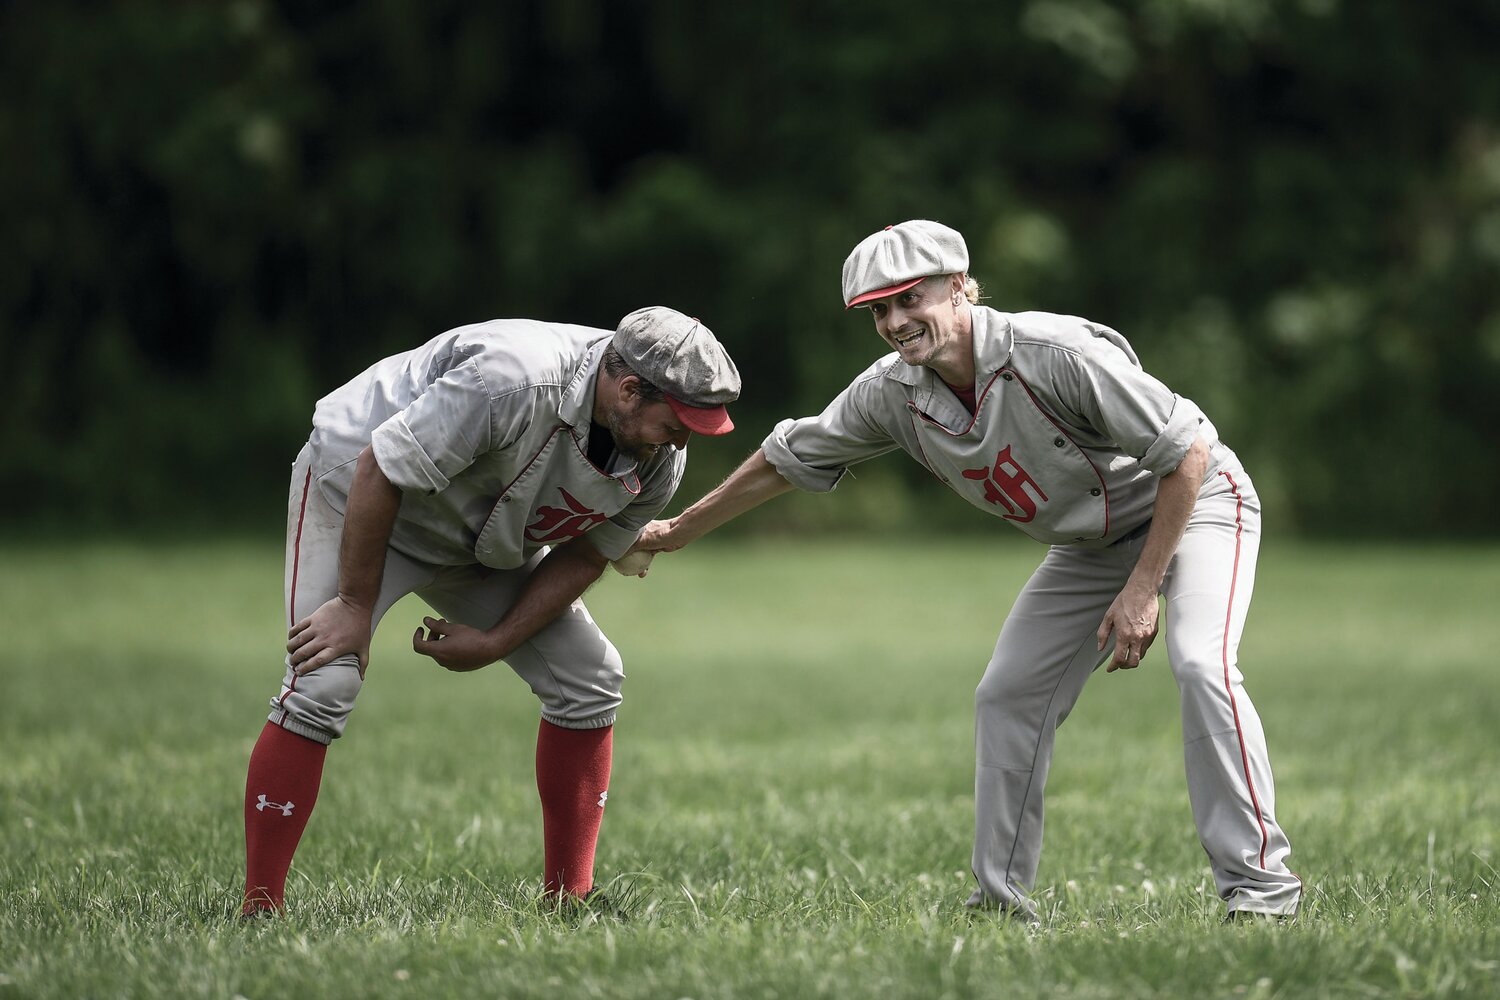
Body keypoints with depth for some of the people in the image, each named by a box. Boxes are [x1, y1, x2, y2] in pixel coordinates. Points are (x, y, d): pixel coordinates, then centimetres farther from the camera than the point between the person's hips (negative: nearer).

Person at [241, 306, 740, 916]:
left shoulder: (658, 461, -15)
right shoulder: (516, 382, -39)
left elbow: (583, 556, -2)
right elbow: (380, 470, -32)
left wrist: (495, 642, -13)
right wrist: (356, 606, -25)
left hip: (482, 543, 7)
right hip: (356, 491, -7)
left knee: (588, 679, -2)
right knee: (323, 683, -22)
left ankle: (570, 899, 7)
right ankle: (259, 913, -18)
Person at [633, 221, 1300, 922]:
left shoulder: (1056, 353, -32)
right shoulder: (893, 392, -12)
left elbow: (1187, 451, -28)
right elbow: (787, 459, 4)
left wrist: (1142, 587, -27)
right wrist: (677, 532, 10)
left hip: (1195, 503, -7)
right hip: (1089, 543, 7)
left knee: (1198, 662, -29)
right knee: (1006, 697, 4)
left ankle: (1258, 883, -25)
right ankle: (1002, 900, 14)